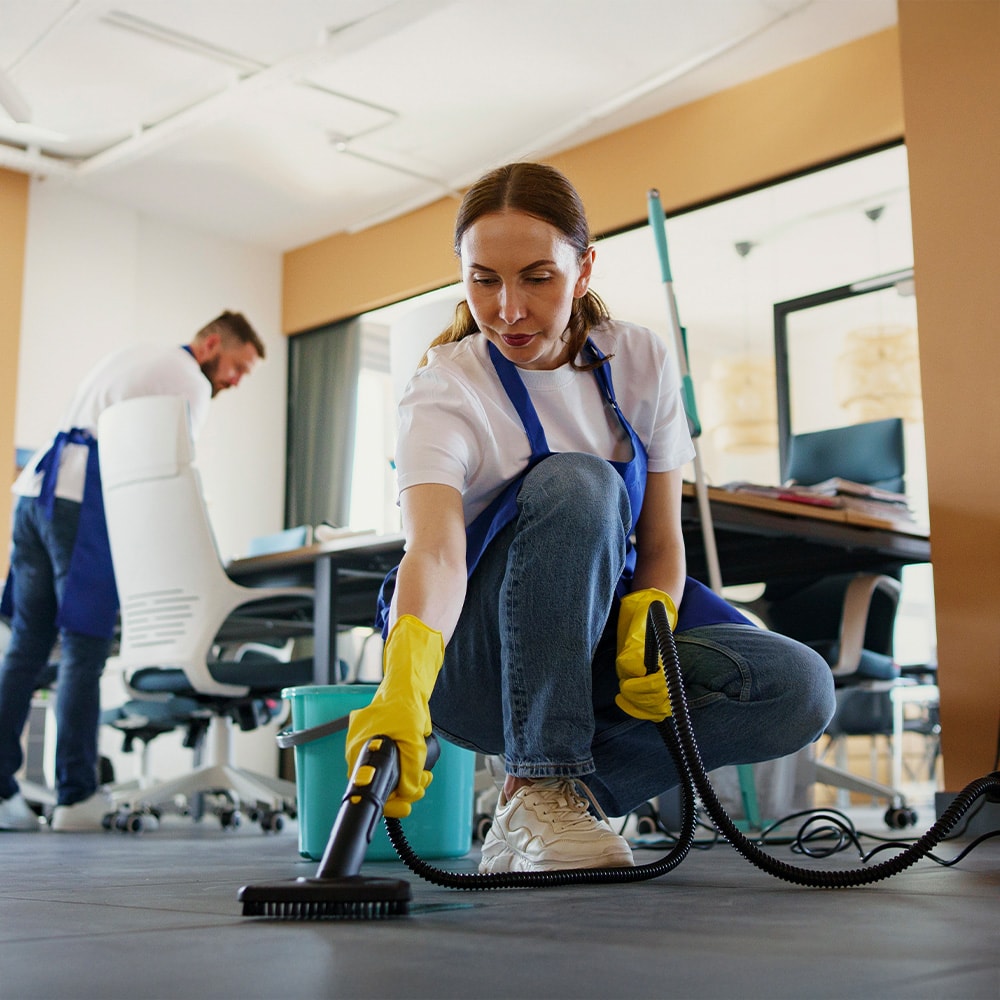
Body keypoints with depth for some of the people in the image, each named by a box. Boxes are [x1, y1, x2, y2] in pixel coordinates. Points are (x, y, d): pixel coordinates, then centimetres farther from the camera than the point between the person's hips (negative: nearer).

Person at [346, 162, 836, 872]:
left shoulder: (643, 365, -4)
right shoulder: (443, 393, -18)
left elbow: (662, 542, 0)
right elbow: (435, 552, -36)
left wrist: (649, 629, -22)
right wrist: (402, 689, -55)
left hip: (596, 644, 5)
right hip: (471, 668, -4)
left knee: (800, 688, -22)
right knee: (575, 484, -34)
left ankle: (553, 801, -13)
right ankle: (541, 789, -29)